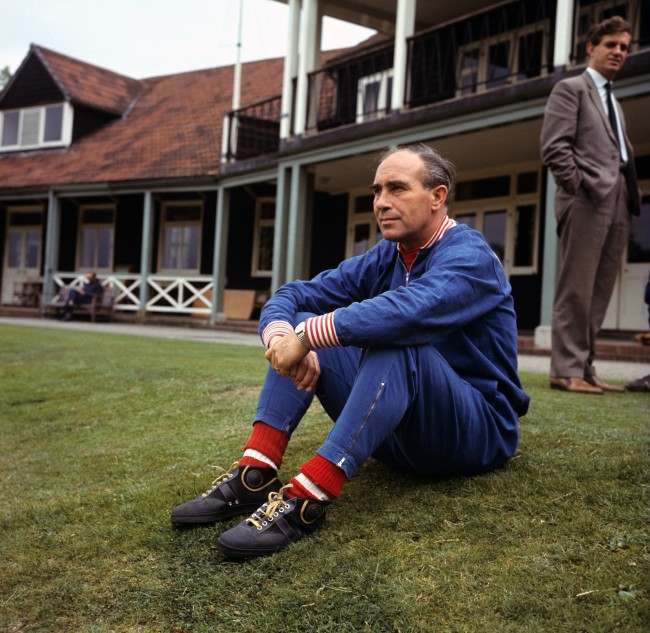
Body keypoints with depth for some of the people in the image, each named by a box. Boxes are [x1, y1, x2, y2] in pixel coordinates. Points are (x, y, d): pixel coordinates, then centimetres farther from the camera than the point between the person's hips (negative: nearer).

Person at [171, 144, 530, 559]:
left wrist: (307, 337, -31)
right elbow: (290, 296, 1)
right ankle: (255, 477, -20)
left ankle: (308, 499, -40)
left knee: (395, 341, -35)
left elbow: (407, 312, -38)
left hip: (479, 432, -7)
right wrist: (282, 337, -21)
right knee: (301, 322, -4)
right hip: (399, 435, 7)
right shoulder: (382, 259, 6)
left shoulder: (470, 256, -16)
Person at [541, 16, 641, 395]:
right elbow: (554, 146, -9)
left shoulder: (614, 102, 29)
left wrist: (629, 196, 11)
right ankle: (567, 370, -7)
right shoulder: (571, 88, 4)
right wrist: (581, 189, -14)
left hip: (617, 206, 8)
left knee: (599, 293, 5)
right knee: (576, 290, -9)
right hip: (587, 202, -8)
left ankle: (585, 368, 9)